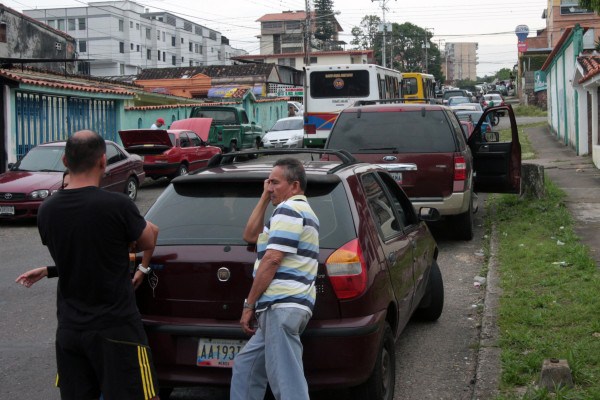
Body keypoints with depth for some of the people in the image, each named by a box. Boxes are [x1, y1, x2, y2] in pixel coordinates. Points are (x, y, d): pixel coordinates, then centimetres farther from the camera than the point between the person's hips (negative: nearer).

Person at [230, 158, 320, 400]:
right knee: (245, 368, 17)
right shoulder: (302, 210, 26)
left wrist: (249, 304, -11)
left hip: (281, 306, -11)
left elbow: (272, 260, -15)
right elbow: (250, 235, 26)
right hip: (283, 306, 11)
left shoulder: (288, 209, -7)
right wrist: (264, 197, 21)